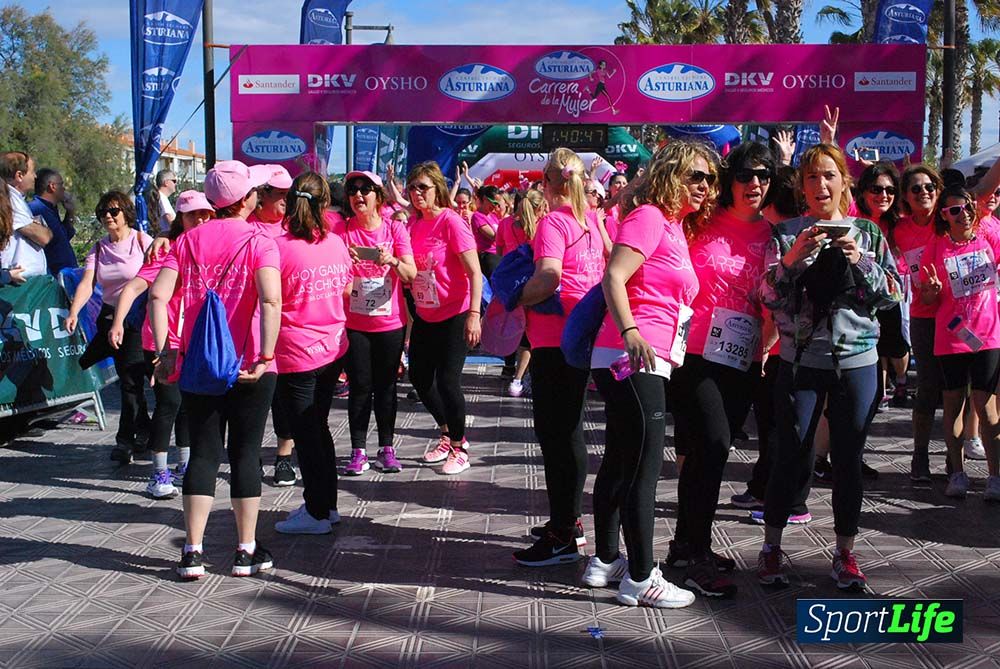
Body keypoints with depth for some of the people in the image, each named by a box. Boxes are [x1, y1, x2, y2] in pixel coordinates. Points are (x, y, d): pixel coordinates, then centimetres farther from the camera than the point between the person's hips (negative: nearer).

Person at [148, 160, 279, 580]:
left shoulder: (189, 240, 5)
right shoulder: (259, 242, -7)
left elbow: (158, 295, -5)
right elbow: (270, 300, -23)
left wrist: (163, 352, -5)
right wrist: (265, 356, -23)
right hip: (248, 368, -3)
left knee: (203, 453, 10)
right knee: (246, 453, 7)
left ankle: (193, 552, 9)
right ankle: (247, 551, 14)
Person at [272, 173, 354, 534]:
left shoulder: (279, 247, -16)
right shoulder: (336, 243, -1)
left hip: (296, 352, -5)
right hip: (333, 348, 6)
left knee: (305, 432, 5)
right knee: (318, 426, 18)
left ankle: (318, 513, 12)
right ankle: (327, 503, 26)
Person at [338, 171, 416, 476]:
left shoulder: (395, 229, -2)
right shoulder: (343, 230, -1)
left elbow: (411, 274, -8)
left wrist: (392, 261, -28)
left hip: (390, 322, 0)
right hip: (354, 322, 0)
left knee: (385, 386, 7)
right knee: (359, 387, 2)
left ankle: (387, 448, 16)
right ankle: (358, 451, 8)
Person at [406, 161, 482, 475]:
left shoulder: (451, 222, -16)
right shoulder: (413, 223, 4)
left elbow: (475, 272, -19)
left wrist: (474, 314, -25)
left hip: (455, 314, -7)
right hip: (424, 315, 8)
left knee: (447, 381, -8)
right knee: (419, 377, 13)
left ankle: (458, 448, 12)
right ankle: (448, 435, 34)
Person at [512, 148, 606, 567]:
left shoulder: (554, 221, -13)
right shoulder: (591, 220, 10)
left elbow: (549, 277, -26)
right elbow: (605, 270, 18)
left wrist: (517, 300, -12)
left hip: (555, 339, -8)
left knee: (555, 432, -3)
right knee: (568, 429, 18)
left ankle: (562, 537, 2)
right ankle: (570, 520, 29)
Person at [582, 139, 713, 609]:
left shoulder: (675, 227, 21)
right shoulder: (649, 216, -8)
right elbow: (614, 277, -20)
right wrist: (630, 333, -31)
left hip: (647, 362, 10)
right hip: (632, 359, -10)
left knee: (620, 463, 15)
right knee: (644, 467, -7)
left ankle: (605, 561, 25)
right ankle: (640, 578, -2)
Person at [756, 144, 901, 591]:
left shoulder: (867, 233, 7)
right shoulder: (787, 234, 4)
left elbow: (894, 293, 3)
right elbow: (769, 295, -4)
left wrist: (860, 261, -12)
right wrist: (794, 257, -18)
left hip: (857, 361, 1)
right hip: (800, 361, -1)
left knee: (848, 459, 6)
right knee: (792, 459, 0)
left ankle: (845, 553, 18)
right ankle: (771, 547, 16)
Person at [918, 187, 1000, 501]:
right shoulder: (936, 247, 0)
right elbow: (926, 299, 3)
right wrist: (932, 290, -17)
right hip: (949, 338, 1)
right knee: (953, 405, 7)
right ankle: (957, 473, 17)